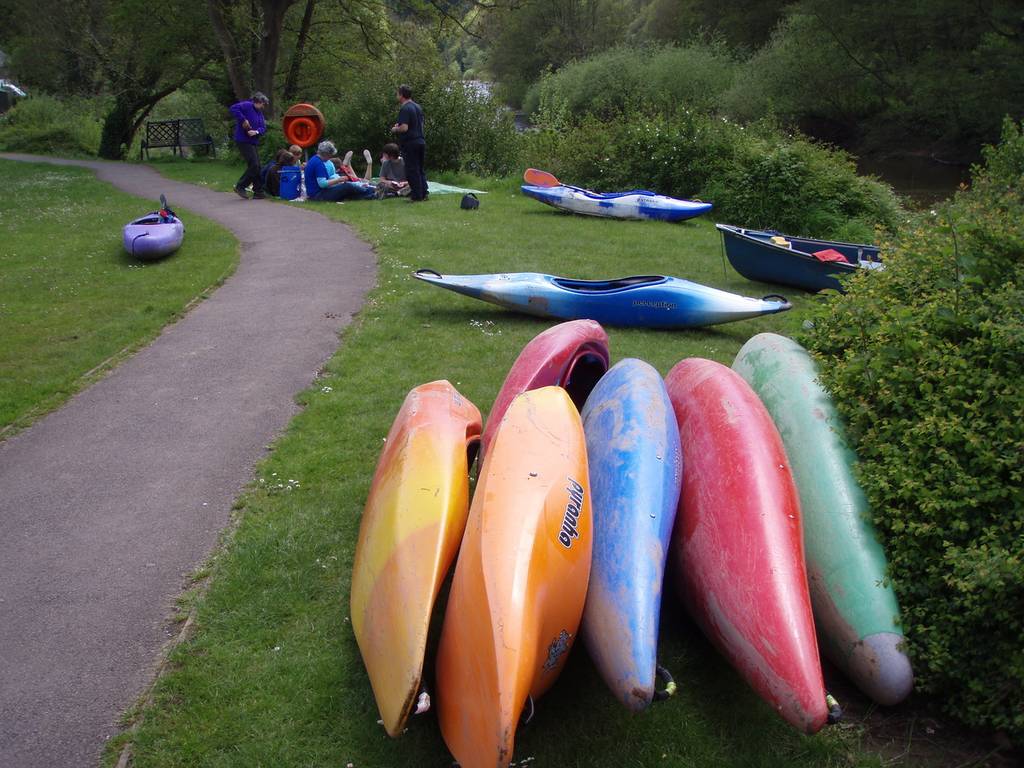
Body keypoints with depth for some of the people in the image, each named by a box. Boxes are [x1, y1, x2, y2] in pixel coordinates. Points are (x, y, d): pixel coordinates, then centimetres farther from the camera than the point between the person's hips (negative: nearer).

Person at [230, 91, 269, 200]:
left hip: (253, 142, 9)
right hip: (244, 141, -9)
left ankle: (258, 192, 14)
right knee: (254, 165, -14)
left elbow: (263, 128, 9)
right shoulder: (247, 105, -9)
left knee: (256, 167, 9)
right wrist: (243, 120, -24)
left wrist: (257, 132, -12)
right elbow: (234, 108, -23)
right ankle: (240, 187, -3)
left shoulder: (259, 113, 17)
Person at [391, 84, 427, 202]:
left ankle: (417, 196, -2)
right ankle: (423, 194, 14)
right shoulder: (418, 107, 14)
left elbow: (404, 128, -23)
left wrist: (395, 129, -3)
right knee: (420, 170, 15)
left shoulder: (404, 109, -14)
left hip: (410, 143, -8)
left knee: (412, 171, -3)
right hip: (421, 141, 8)